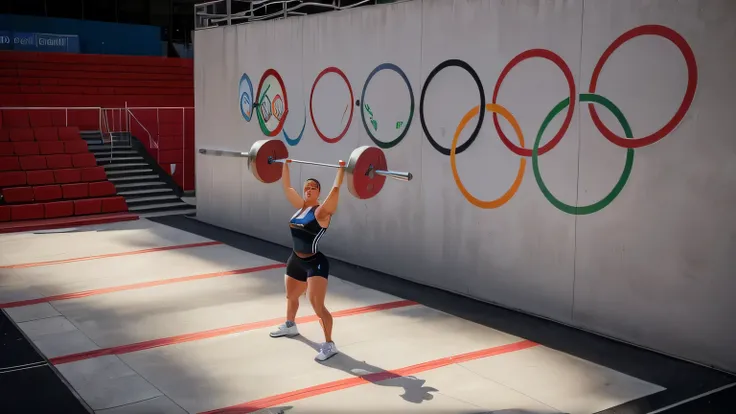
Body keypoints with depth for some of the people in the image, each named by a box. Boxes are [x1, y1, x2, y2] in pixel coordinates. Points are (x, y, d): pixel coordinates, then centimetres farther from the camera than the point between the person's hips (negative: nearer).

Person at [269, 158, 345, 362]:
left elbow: (335, 190, -27)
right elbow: (287, 187, 14)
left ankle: (329, 345, -7)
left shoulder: (322, 211, -13)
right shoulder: (301, 206, 5)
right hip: (296, 260, 8)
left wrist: (341, 170, -30)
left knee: (317, 306, -16)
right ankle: (290, 326, 54)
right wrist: (285, 165, 18)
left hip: (315, 263, -8)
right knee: (291, 296, 28)